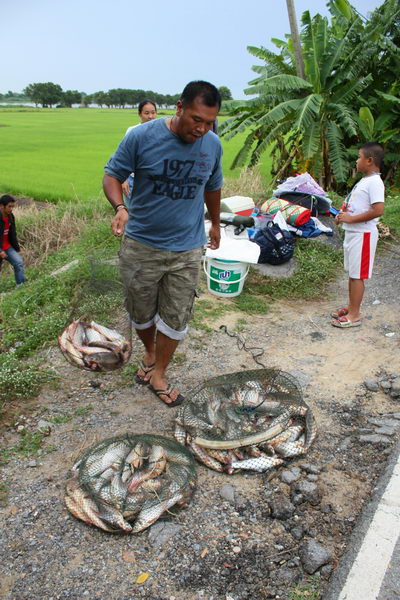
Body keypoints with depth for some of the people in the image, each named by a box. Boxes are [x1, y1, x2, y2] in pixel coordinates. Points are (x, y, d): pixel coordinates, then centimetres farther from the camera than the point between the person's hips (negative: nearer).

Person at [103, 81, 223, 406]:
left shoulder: (213, 145, -3)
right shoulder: (141, 136, -14)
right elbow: (113, 175, -6)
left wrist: (215, 223, 25)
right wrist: (119, 207, -27)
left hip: (187, 248, 2)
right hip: (141, 245, -1)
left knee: (176, 317, 7)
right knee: (141, 311, 15)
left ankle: (158, 374, 28)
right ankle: (150, 352, 46)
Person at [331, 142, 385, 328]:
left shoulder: (374, 182, -17)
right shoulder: (364, 180, 14)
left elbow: (378, 210, -27)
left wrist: (351, 219, -22)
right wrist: (343, 215, 6)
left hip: (363, 235, -10)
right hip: (352, 233, 10)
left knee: (357, 275, -3)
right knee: (352, 272, 16)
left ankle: (354, 315, 5)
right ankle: (351, 307, 28)